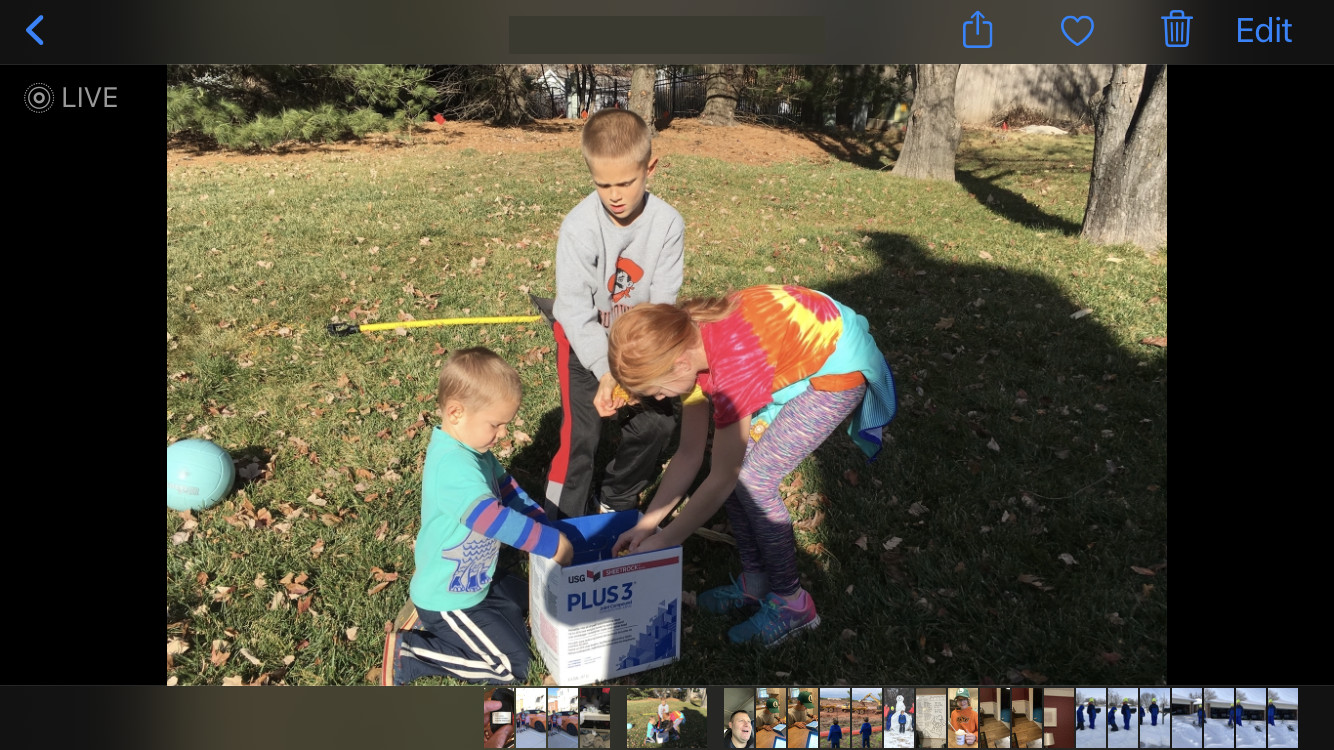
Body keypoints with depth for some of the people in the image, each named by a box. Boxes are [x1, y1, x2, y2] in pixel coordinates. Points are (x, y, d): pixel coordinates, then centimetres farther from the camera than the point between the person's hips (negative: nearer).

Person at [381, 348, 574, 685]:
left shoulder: (472, 449, -1)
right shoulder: (454, 466, -33)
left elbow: (508, 489, 10)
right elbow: (494, 520, -40)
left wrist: (547, 526, 1)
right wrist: (551, 543, -32)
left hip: (476, 582, 10)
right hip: (450, 599, -10)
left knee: (525, 596, 28)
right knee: (512, 664, -5)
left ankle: (429, 619, 18)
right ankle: (405, 652, -1)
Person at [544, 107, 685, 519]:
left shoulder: (668, 224, -19)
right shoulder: (579, 226, -25)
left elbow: (662, 304, -17)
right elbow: (576, 309, -24)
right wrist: (605, 372, -35)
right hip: (584, 338, -3)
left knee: (658, 420, -2)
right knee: (581, 433, -12)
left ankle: (615, 502, 22)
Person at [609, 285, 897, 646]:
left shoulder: (734, 368, -35)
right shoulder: (685, 341, -10)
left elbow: (721, 481, -23)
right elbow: (689, 455, -2)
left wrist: (663, 541, -13)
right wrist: (646, 523, -2)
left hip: (840, 368, -8)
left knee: (752, 480, -11)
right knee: (731, 464, 1)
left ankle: (791, 603, 7)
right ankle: (756, 581, 19)